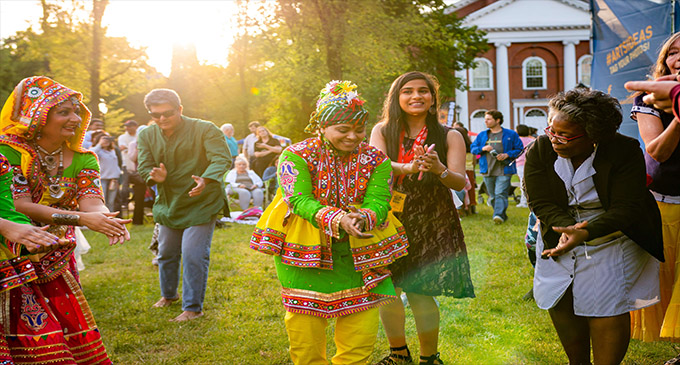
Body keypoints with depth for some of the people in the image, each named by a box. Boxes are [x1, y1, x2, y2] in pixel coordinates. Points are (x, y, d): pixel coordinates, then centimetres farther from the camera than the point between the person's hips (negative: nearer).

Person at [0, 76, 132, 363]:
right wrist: (81, 218, -34)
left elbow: (92, 202, -13)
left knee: (76, 335, 7)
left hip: (57, 262, 5)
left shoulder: (83, 159, 4)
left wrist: (106, 219, -39)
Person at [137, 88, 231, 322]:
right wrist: (155, 176, -25)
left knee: (193, 254, -13)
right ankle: (169, 295, 43)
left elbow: (221, 158, -25)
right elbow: (144, 166, 0)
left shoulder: (205, 130, -16)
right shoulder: (147, 136, 1)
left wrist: (205, 180, -46)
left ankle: (193, 307, 1)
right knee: (166, 252, 18)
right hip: (168, 204, 6)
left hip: (201, 204, -6)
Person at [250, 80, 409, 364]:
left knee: (362, 331, 2)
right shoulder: (296, 157, -7)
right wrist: (338, 219, -36)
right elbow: (300, 201, -18)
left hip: (358, 254, 2)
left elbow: (378, 201, -9)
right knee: (305, 330, 3)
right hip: (305, 253, -2)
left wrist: (363, 218, -35)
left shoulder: (376, 160, 1)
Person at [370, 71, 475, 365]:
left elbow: (460, 183, -5)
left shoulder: (449, 137, 4)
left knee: (419, 294, -6)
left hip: (433, 224, -2)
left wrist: (439, 168, -27)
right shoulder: (383, 131, 7)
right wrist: (407, 168, -31)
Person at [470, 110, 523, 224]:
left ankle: (499, 215, -24)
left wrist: (507, 155, -12)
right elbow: (472, 148, 14)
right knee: (492, 196, 9)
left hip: (504, 171, -4)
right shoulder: (482, 135, 13)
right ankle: (502, 214, 23)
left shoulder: (510, 134, 3)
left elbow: (519, 149, 4)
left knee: (500, 194, -17)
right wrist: (482, 148, -7)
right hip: (487, 171, 4)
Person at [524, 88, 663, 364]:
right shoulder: (540, 150, -8)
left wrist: (586, 232, -35)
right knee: (559, 305, 2)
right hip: (560, 235, 3)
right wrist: (565, 227, -29)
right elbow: (541, 202, -9)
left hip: (611, 237, -3)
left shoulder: (625, 151, -18)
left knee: (608, 306, -10)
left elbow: (626, 208, -20)